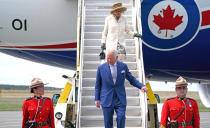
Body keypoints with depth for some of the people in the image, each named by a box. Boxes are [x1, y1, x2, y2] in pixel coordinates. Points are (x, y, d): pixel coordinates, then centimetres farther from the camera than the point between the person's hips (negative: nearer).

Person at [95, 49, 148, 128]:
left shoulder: (123, 66, 2)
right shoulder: (101, 68, -1)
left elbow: (132, 79, 9)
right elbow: (97, 85, 6)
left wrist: (141, 86, -7)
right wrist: (97, 99, 1)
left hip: (120, 99, 0)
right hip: (107, 100, 0)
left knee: (121, 118, -11)